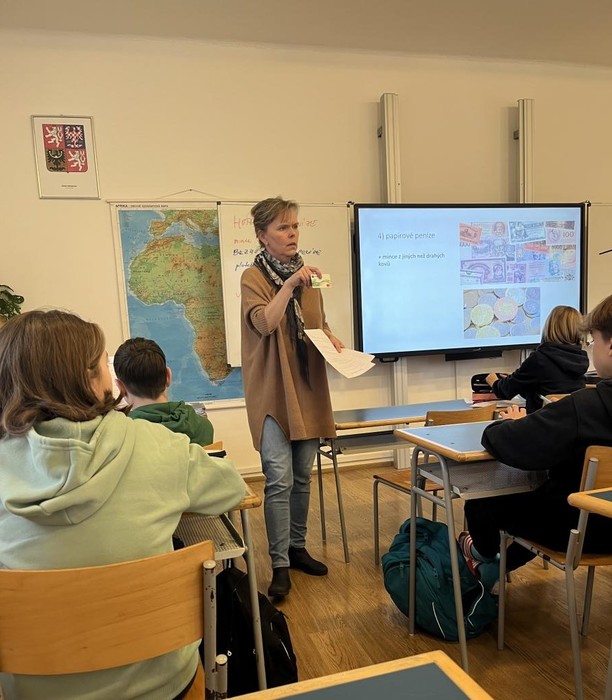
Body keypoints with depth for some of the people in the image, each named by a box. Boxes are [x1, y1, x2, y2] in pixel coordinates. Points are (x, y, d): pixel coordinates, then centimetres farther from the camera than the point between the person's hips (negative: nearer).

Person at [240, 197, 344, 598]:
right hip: (272, 392, -6)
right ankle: (280, 565, 5)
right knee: (279, 480, -8)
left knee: (303, 476, 13)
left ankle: (298, 548, 28)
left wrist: (333, 340, 2)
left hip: (308, 388, 6)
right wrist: (290, 284, -32)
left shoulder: (307, 273, 11)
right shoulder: (253, 278, -6)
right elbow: (263, 323, -24)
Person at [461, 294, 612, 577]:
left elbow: (506, 444, -33)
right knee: (533, 495, 32)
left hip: (579, 528, -8)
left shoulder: (585, 406, -32)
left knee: (479, 504, 11)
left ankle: (484, 554, 44)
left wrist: (509, 424, -9)